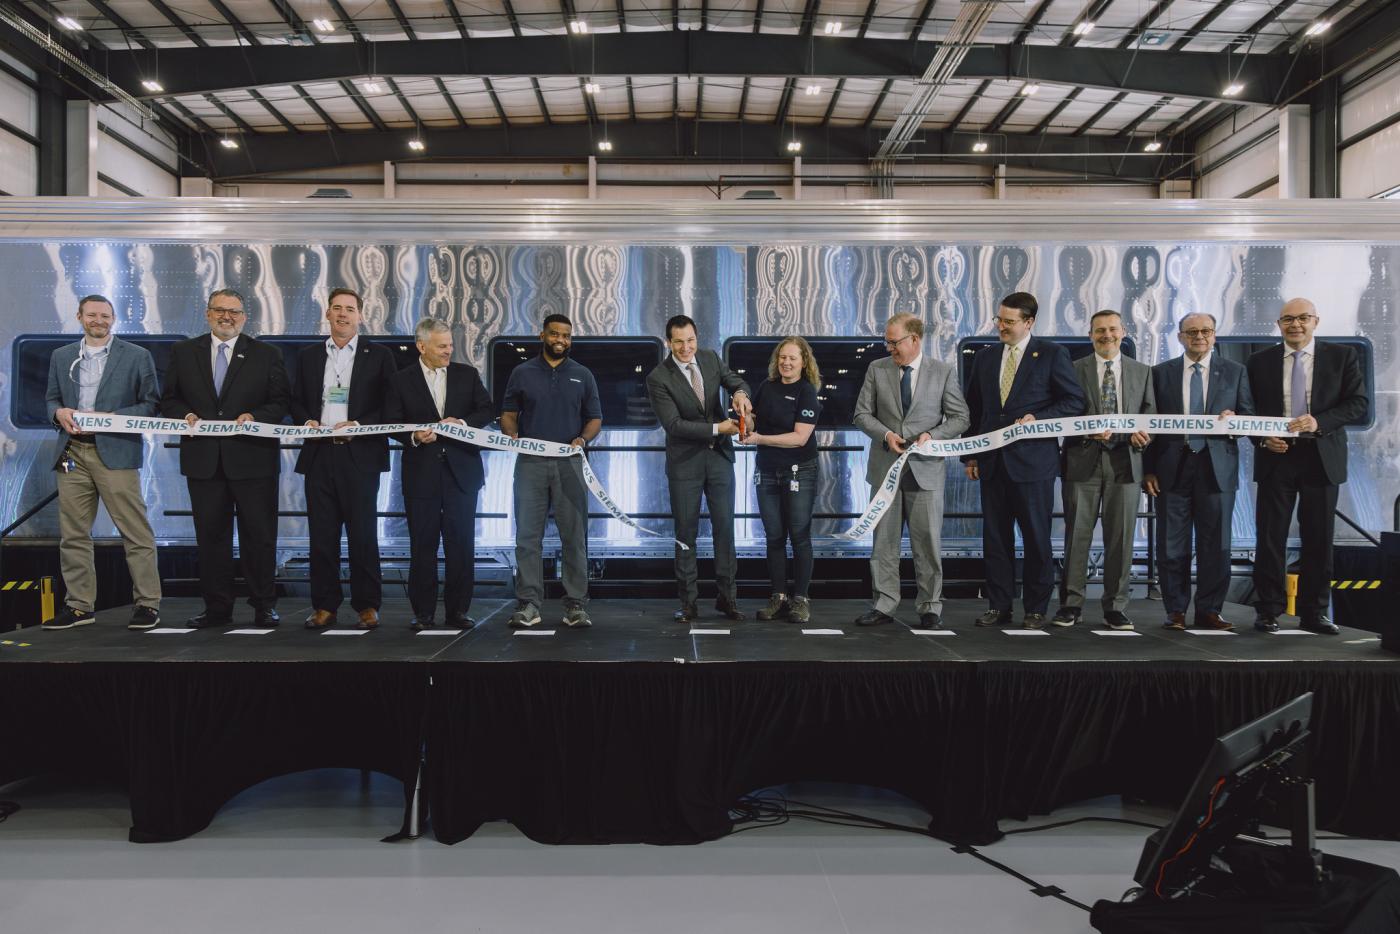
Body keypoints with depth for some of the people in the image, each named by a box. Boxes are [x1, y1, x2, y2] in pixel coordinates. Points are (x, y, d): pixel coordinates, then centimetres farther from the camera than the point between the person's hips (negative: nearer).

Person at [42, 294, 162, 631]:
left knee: (135, 532, -5)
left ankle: (148, 603, 1)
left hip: (115, 452, -4)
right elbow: (51, 399, 20)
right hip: (72, 454, 4)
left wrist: (110, 417, -12)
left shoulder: (137, 356, 3)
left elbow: (152, 404, 0)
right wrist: (59, 413, -4)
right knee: (73, 533, 7)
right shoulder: (61, 357, 15)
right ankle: (79, 605, 16)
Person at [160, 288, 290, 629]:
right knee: (210, 536, 7)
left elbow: (281, 403, 2)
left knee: (259, 536, 1)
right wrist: (185, 415, -7)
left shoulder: (267, 355, 6)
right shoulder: (183, 352, 12)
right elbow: (169, 400, 13)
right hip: (203, 460, 2)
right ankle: (217, 608, 15)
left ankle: (264, 606, 11)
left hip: (253, 459, -2)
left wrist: (254, 416, -15)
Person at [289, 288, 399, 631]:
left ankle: (367, 605, 7)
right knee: (322, 535, 5)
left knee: (363, 534, -2)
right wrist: (306, 420, -3)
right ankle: (324, 606, 13)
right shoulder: (308, 356, 16)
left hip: (360, 455, -3)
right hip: (319, 455, 3)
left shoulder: (378, 356, 6)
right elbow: (296, 402, 18)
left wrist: (358, 425, -12)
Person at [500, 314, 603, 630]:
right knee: (528, 536, -1)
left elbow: (595, 418, 11)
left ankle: (575, 605, 6)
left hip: (569, 464, 0)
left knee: (574, 536, 0)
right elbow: (508, 414, 10)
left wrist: (583, 439, -9)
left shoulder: (582, 375, 12)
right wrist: (512, 435, -11)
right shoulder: (522, 373, 10)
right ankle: (528, 604, 4)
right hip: (530, 462, 0)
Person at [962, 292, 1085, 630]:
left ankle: (1036, 610, 13)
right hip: (992, 461, 4)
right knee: (994, 537, 6)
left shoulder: (1051, 354, -1)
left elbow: (1075, 401, -2)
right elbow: (974, 409, 15)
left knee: (1036, 538, 3)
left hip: (1033, 461, -4)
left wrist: (1038, 419, -15)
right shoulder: (985, 357, 13)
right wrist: (970, 455, 10)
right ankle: (999, 606, 15)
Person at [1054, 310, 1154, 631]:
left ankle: (1116, 607, 12)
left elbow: (1150, 414, 9)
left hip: (1125, 461, 2)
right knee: (1077, 534, 0)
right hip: (1083, 460, -2)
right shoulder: (1073, 370, 6)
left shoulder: (1142, 372, 13)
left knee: (1121, 536, 3)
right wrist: (1089, 430, -18)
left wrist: (1143, 434, -12)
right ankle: (1071, 604, 9)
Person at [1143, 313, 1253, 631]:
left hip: (1217, 467, 0)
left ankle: (1209, 611, 13)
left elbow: (1250, 416, 9)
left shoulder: (1234, 372, 10)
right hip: (1173, 468, 0)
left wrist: (1234, 419, -15)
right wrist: (1149, 469, 0)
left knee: (1216, 544, 3)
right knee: (1172, 545, 1)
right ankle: (1176, 611, 11)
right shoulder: (1161, 373, 8)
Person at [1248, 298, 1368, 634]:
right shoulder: (1260, 361, 6)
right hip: (1276, 456, 0)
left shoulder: (1342, 356, 4)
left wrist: (1319, 421, -17)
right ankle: (1268, 611, 9)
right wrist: (1263, 439, -9)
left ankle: (1314, 612, 14)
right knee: (1270, 537, 1)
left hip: (1321, 458, 0)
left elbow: (1358, 403, -2)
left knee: (1318, 538, 4)